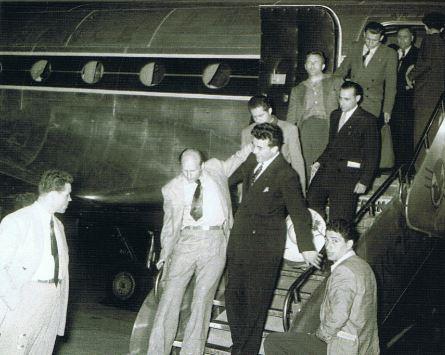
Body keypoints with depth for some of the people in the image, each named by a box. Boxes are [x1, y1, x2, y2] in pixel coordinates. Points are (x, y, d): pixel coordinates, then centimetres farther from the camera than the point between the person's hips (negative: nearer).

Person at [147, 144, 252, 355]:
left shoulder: (215, 169, 11)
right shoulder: (172, 189, 6)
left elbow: (234, 161, 33)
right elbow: (169, 225, 9)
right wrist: (165, 254, 0)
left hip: (214, 241, 0)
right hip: (185, 241, 0)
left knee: (202, 300, -3)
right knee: (170, 296, -6)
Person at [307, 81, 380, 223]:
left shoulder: (367, 121, -3)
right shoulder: (335, 115, 19)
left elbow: (372, 155, -3)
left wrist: (364, 181, -9)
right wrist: (319, 162, 11)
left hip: (348, 173, -6)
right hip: (327, 168, 6)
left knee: (339, 219, -8)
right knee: (311, 203, -7)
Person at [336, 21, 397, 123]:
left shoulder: (389, 54, 2)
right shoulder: (356, 49, 13)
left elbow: (391, 84, 2)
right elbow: (342, 71, 18)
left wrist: (387, 110, -2)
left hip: (371, 106, -3)